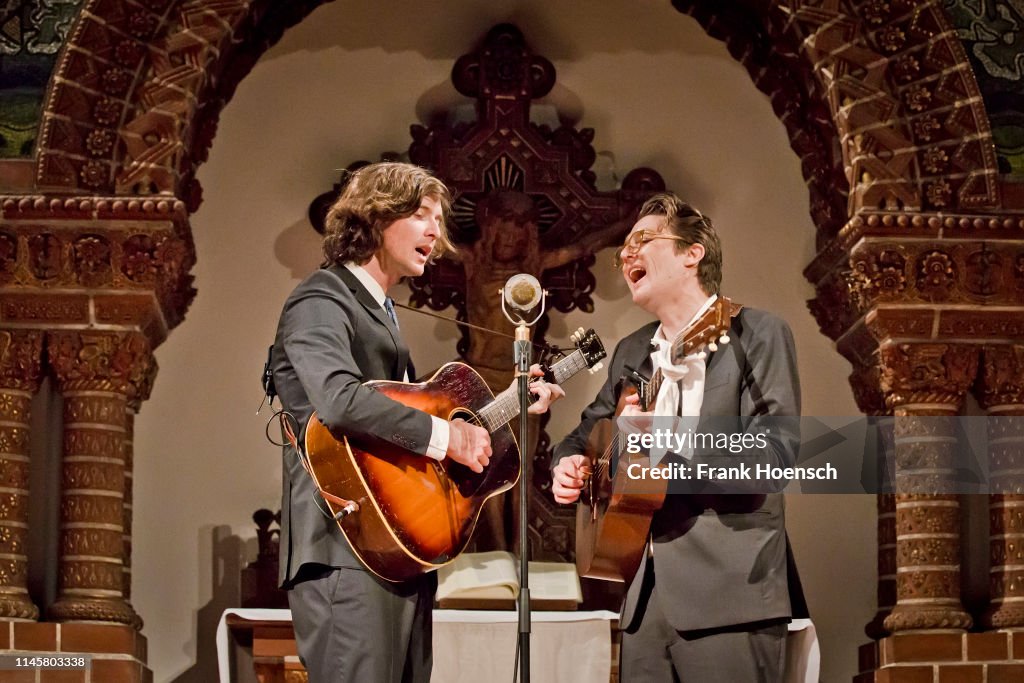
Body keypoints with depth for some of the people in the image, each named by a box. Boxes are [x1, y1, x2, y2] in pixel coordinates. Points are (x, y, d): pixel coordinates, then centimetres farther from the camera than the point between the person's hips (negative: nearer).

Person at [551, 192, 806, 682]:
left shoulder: (756, 335, -2)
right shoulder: (631, 353, 18)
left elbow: (778, 450, -13)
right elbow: (589, 430, 30)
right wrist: (567, 465, 6)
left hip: (728, 593, -6)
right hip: (645, 591, 6)